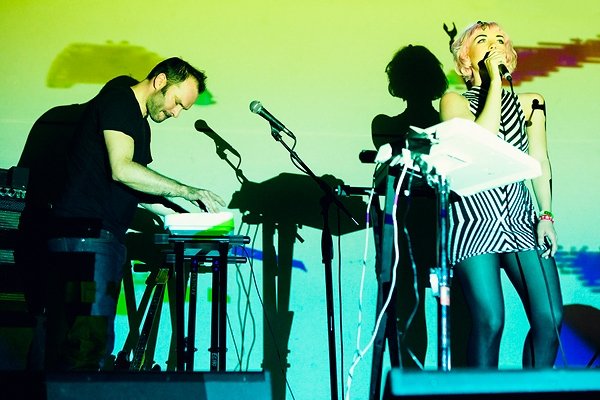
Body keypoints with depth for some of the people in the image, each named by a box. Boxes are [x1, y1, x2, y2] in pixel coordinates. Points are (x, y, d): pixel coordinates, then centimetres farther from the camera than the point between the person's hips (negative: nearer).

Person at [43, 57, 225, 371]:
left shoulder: (139, 122, 23)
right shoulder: (118, 100, -6)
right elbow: (122, 169, -19)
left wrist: (168, 212, 12)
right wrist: (187, 191, -14)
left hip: (106, 238, 10)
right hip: (86, 235, -10)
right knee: (88, 349, -14)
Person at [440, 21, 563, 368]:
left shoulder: (528, 104, 17)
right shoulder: (455, 101, 6)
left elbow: (540, 160, 13)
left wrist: (546, 214, 2)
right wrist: (494, 81, -9)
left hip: (521, 218, 4)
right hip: (474, 220, -4)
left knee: (551, 318, -8)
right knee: (490, 321, -12)